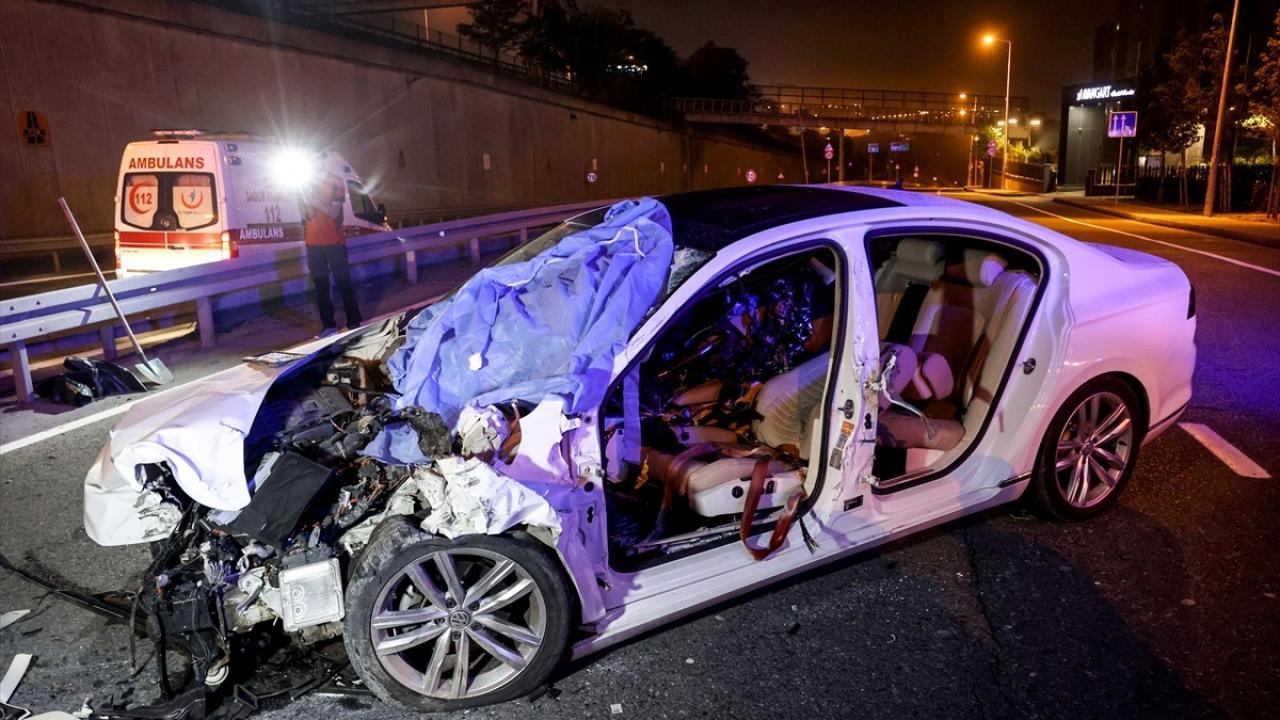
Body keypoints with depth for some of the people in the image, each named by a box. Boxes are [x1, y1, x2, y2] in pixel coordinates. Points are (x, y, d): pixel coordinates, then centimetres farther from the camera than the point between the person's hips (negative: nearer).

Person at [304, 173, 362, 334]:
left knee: (343, 283, -2)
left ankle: (354, 323, 2)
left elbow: (334, 212, -8)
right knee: (320, 285, 3)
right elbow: (308, 215, 4)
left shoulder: (335, 182, 2)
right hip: (313, 242, 3)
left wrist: (312, 197, -15)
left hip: (334, 241, -3)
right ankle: (329, 325, 7)